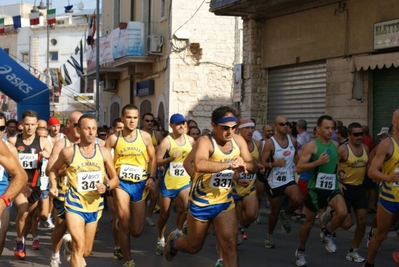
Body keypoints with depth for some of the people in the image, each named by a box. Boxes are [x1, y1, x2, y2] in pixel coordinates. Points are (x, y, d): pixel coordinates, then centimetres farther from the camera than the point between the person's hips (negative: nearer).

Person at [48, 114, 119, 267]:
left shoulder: (104, 152, -1)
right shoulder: (68, 152, -7)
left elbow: (115, 179, 5)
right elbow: (54, 169, 11)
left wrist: (106, 186, -16)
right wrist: (53, 185, -7)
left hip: (94, 206, 4)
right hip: (74, 204, -4)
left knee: (86, 251, 17)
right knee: (79, 246, -21)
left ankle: (70, 243, 50)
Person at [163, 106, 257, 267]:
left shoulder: (238, 141, -4)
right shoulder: (206, 142, -24)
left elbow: (253, 167, 1)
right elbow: (199, 165, -44)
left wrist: (244, 165, -23)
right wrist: (230, 164, -42)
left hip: (225, 202, 4)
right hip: (201, 201, -4)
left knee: (230, 245, -6)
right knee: (194, 246, 16)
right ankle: (173, 242, 49)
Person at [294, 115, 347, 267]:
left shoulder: (335, 145, 6)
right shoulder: (311, 145, -12)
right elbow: (299, 169, -17)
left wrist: (340, 172, 6)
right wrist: (318, 162, -27)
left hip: (332, 188, 4)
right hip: (316, 189, -4)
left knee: (342, 213, -23)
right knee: (309, 223, 9)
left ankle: (327, 235, 5)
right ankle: (300, 252, 31)